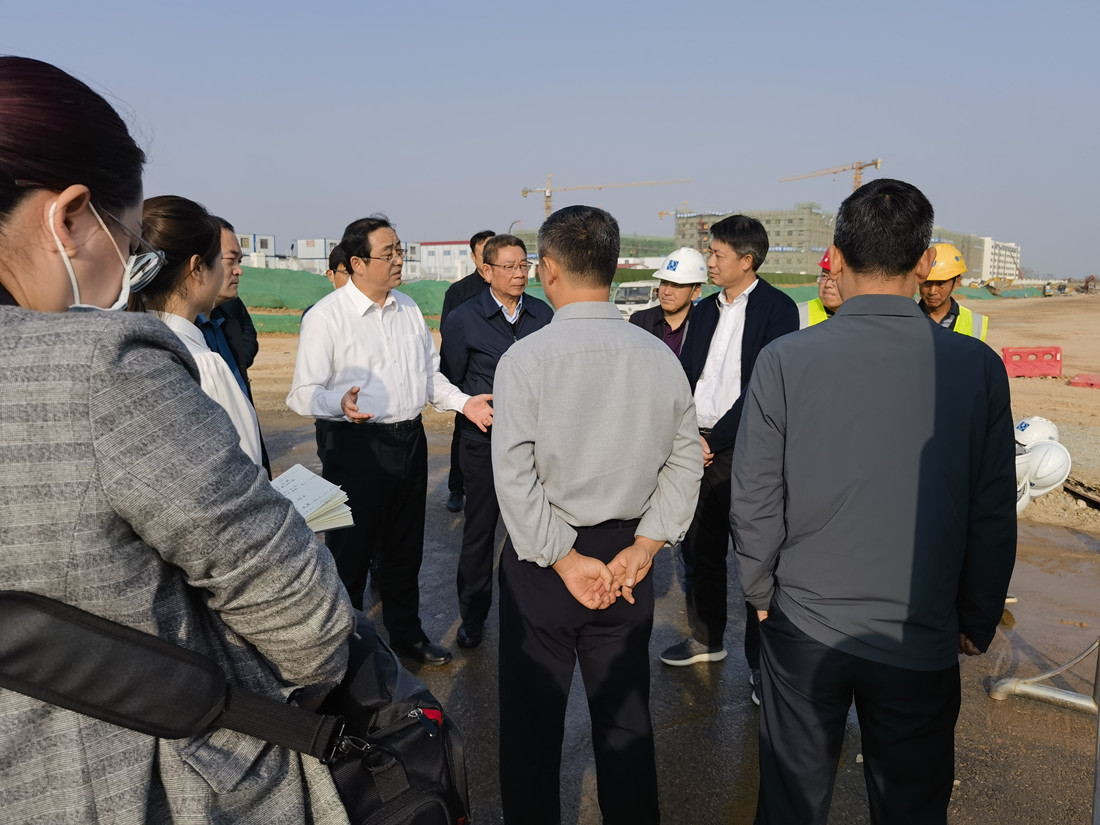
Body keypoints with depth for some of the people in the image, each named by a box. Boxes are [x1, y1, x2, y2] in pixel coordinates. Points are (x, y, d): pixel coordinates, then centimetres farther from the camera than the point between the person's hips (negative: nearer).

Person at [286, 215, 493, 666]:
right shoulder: (326, 316, -12)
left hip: (411, 440, 7)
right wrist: (342, 403, -35)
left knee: (405, 548, 20)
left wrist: (463, 402, 3)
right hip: (358, 447, -6)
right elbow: (304, 394, -15)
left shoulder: (408, 308, 9)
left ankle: (406, 632, 39)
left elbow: (429, 372, 18)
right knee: (349, 552, 5)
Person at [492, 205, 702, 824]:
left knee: (533, 725, 13)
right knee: (627, 717, 20)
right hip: (628, 557, 4)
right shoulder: (660, 357, -4)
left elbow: (515, 475, -19)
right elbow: (685, 462, -2)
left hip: (542, 561, -4)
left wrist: (564, 558, -12)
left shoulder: (526, 357, -15)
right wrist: (643, 546, -2)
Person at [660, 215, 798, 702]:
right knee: (700, 550, 16)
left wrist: (715, 440, -14)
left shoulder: (777, 309, -7)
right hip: (698, 446, 7)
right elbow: (686, 377, 11)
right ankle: (707, 639, 34)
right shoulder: (704, 311, 13)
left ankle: (761, 660, 18)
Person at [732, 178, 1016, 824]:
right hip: (923, 639, 1)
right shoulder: (977, 365, -10)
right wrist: (977, 624, 12)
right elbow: (994, 517, -4)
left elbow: (755, 504, -9)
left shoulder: (785, 360, -15)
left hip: (804, 626, 0)